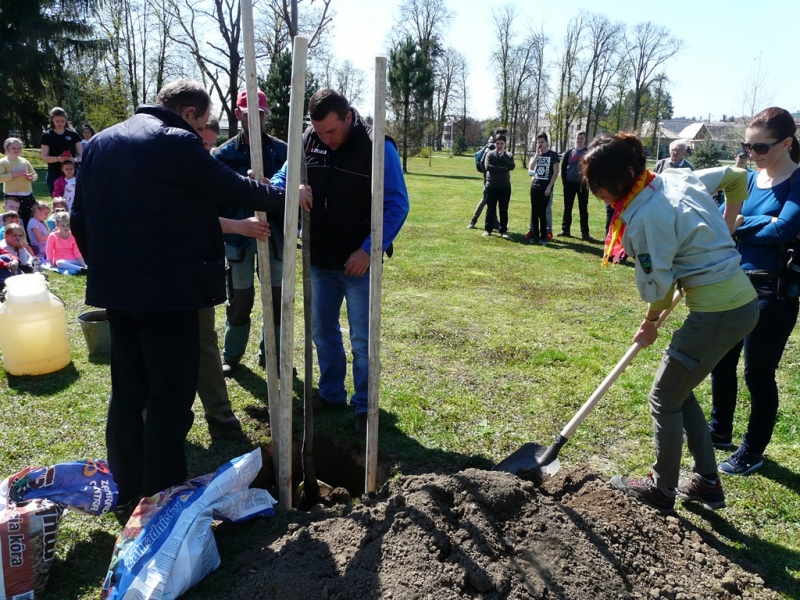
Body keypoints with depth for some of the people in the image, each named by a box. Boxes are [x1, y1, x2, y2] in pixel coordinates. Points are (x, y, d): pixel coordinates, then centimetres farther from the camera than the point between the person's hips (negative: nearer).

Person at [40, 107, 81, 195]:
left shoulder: (73, 134, 6)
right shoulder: (47, 136, 3)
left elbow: (81, 154, 5)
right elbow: (44, 157, -3)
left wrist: (74, 159, -17)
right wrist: (58, 159, -22)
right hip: (54, 174, -1)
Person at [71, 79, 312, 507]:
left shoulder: (100, 142, 13)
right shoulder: (177, 142, -11)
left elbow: (80, 217, 14)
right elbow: (234, 188, -6)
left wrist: (102, 265, 21)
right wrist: (289, 196, 8)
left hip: (114, 289, 8)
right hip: (167, 290, -8)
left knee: (127, 392, 16)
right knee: (171, 396, 2)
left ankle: (129, 490, 28)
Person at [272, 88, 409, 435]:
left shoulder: (377, 147, -14)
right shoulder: (307, 141, -1)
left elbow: (397, 205, -14)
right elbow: (284, 178, 8)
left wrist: (369, 250, -21)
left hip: (358, 261, -5)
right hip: (319, 260, 5)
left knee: (362, 339, 4)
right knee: (322, 331, 16)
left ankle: (364, 406, 20)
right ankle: (331, 393, 34)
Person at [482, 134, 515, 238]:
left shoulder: (509, 155, 4)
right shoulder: (490, 154, -1)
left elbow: (512, 166, -13)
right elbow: (488, 167, -16)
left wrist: (502, 156, -15)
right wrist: (502, 168, -14)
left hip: (505, 186, 1)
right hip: (491, 186, -1)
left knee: (504, 210, 5)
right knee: (490, 209, 5)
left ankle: (503, 230, 12)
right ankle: (487, 229, 13)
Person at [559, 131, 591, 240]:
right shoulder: (569, 152, 7)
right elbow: (563, 167, 9)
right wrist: (564, 180, -1)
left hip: (583, 184, -2)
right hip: (570, 183, 2)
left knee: (583, 209, 1)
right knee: (567, 208, 7)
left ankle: (585, 233, 3)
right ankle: (566, 230, 17)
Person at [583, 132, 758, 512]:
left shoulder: (645, 217, -20)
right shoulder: (677, 178, 4)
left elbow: (658, 285, -12)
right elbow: (736, 176, 20)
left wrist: (650, 323, 7)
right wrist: (723, 232, 26)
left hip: (717, 315, -9)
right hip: (744, 303, 9)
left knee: (664, 398, 8)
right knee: (680, 391, 20)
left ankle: (661, 489, 25)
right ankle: (707, 483, 31)